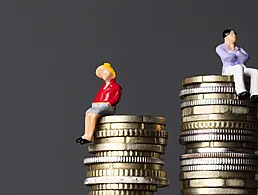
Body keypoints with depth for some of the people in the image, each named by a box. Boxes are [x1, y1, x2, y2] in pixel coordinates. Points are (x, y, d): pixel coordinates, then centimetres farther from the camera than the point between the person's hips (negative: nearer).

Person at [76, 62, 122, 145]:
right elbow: (97, 97, 24)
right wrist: (94, 103, 5)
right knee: (88, 113, -25)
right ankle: (86, 135, -36)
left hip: (108, 107, -6)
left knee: (94, 114, -33)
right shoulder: (103, 87, 31)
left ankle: (90, 136, -36)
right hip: (97, 105, 6)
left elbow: (116, 98, -3)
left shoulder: (116, 86, 9)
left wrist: (109, 103, -18)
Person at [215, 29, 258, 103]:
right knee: (239, 68, -40)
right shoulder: (220, 48, 7)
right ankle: (241, 92, -60)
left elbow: (246, 57, 5)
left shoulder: (239, 49, 24)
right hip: (228, 71, -6)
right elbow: (227, 57, -12)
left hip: (242, 71, 6)